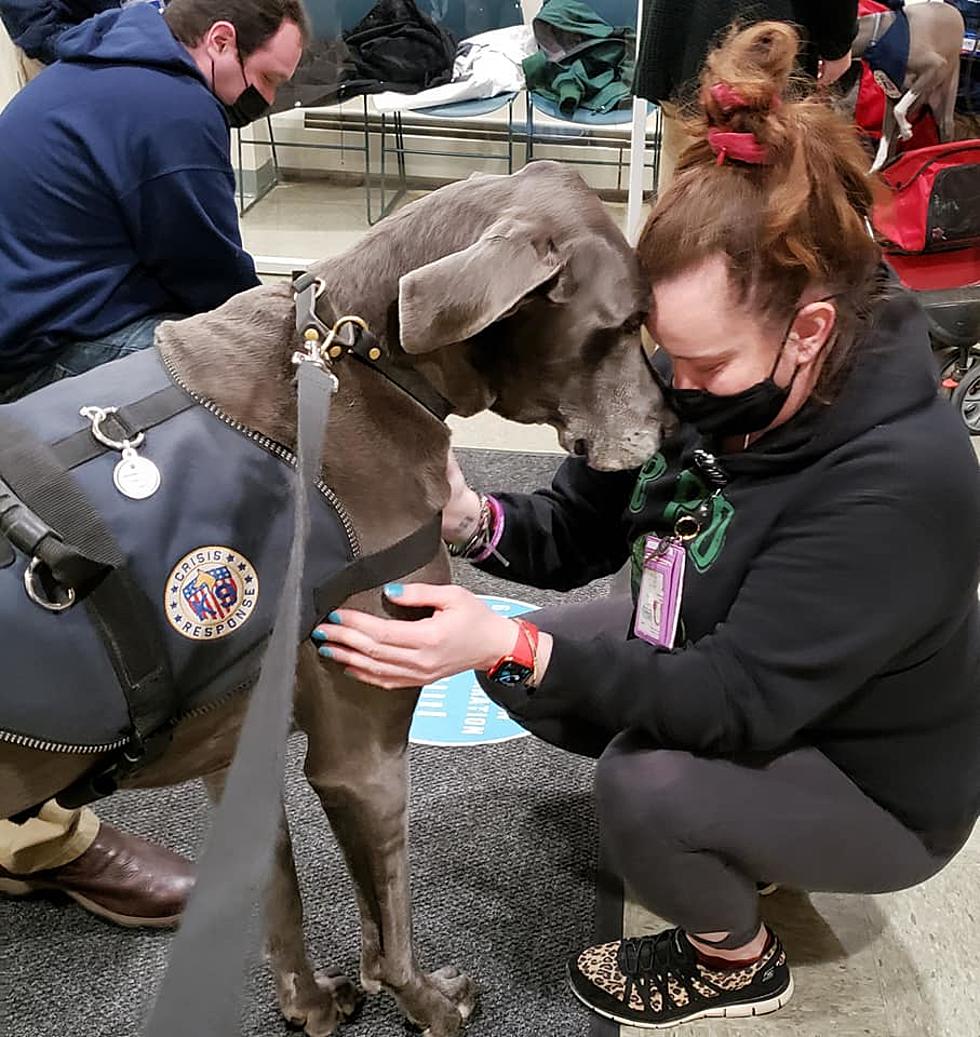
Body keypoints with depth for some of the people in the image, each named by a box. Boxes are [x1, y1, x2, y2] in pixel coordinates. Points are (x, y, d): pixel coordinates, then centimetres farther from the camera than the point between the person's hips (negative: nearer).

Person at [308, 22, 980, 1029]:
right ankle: (720, 823, 18)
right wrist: (475, 521, -28)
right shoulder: (697, 385, -15)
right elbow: (578, 534, -6)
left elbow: (739, 700, -35)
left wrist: (510, 647, -44)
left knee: (647, 788, -30)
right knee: (515, 668, -2)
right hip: (737, 677, 7)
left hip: (877, 788, -6)